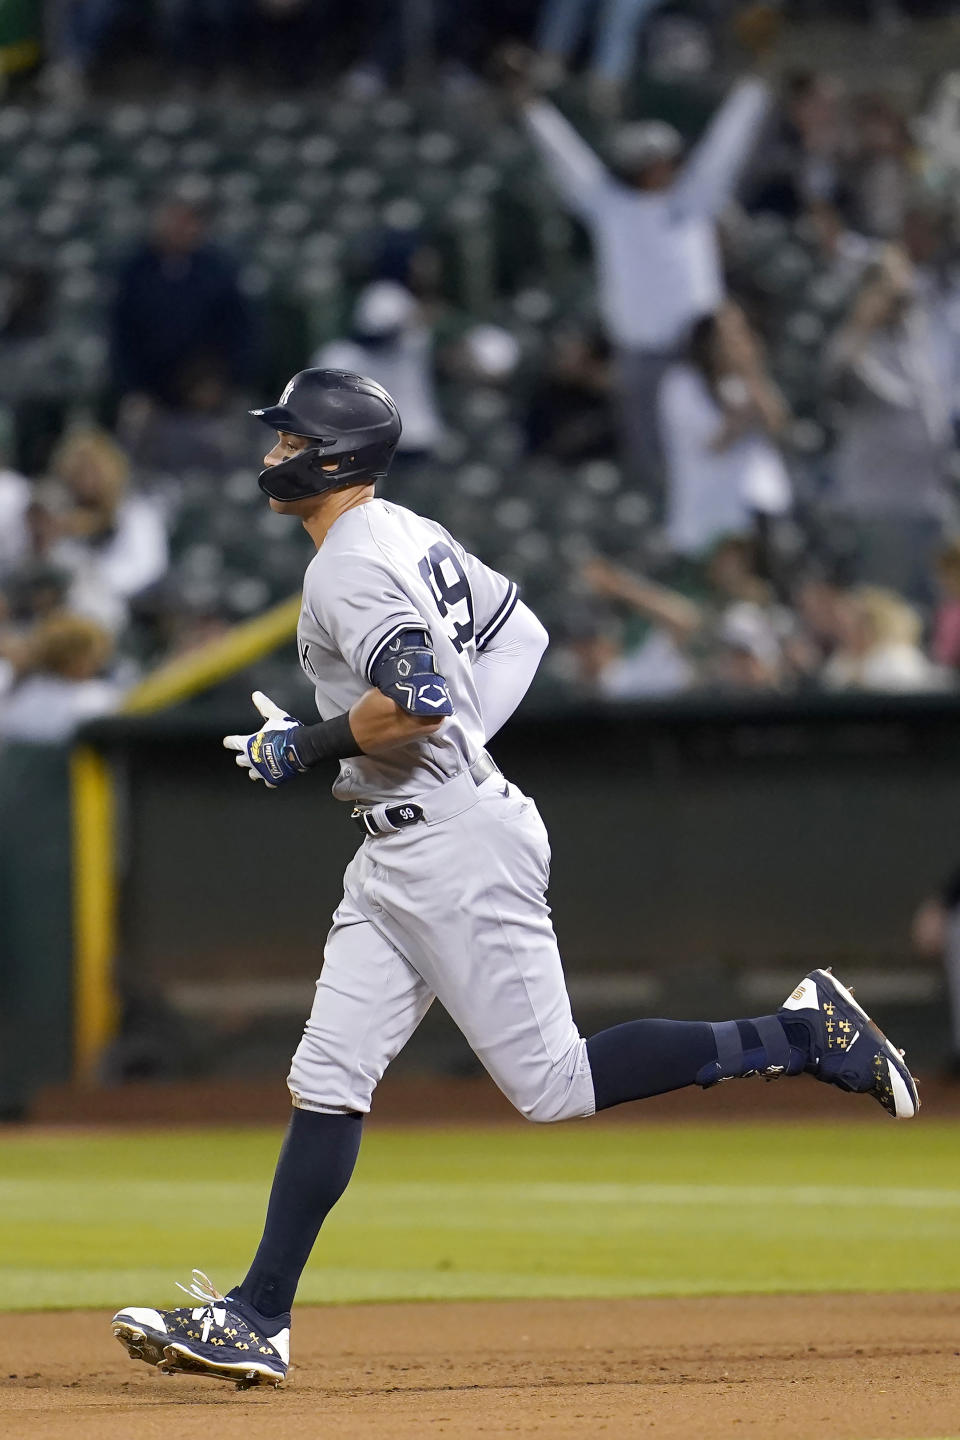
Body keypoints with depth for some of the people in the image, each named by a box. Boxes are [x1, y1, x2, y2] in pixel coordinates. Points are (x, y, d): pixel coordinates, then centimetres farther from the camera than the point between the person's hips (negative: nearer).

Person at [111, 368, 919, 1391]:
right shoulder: (412, 537, 15)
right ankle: (256, 1323, 4)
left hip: (454, 849, -10)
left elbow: (415, 703, -28)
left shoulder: (349, 568, -16)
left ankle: (799, 1036, -2)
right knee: (326, 1078, 5)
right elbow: (519, 635, 24)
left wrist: (306, 747, -14)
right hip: (396, 858, 10)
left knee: (553, 1084, -7)